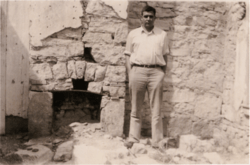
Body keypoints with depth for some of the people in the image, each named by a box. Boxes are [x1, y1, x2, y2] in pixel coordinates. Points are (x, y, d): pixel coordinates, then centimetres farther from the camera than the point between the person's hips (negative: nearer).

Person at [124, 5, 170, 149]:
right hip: (137, 71, 1)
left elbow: (165, 57, 11)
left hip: (156, 72, 0)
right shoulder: (133, 34, 14)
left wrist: (163, 76, 2)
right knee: (136, 110, 6)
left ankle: (157, 141, 9)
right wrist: (130, 76, 1)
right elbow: (128, 56, 11)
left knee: (156, 110, 2)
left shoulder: (163, 35, 13)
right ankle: (133, 139, 15)